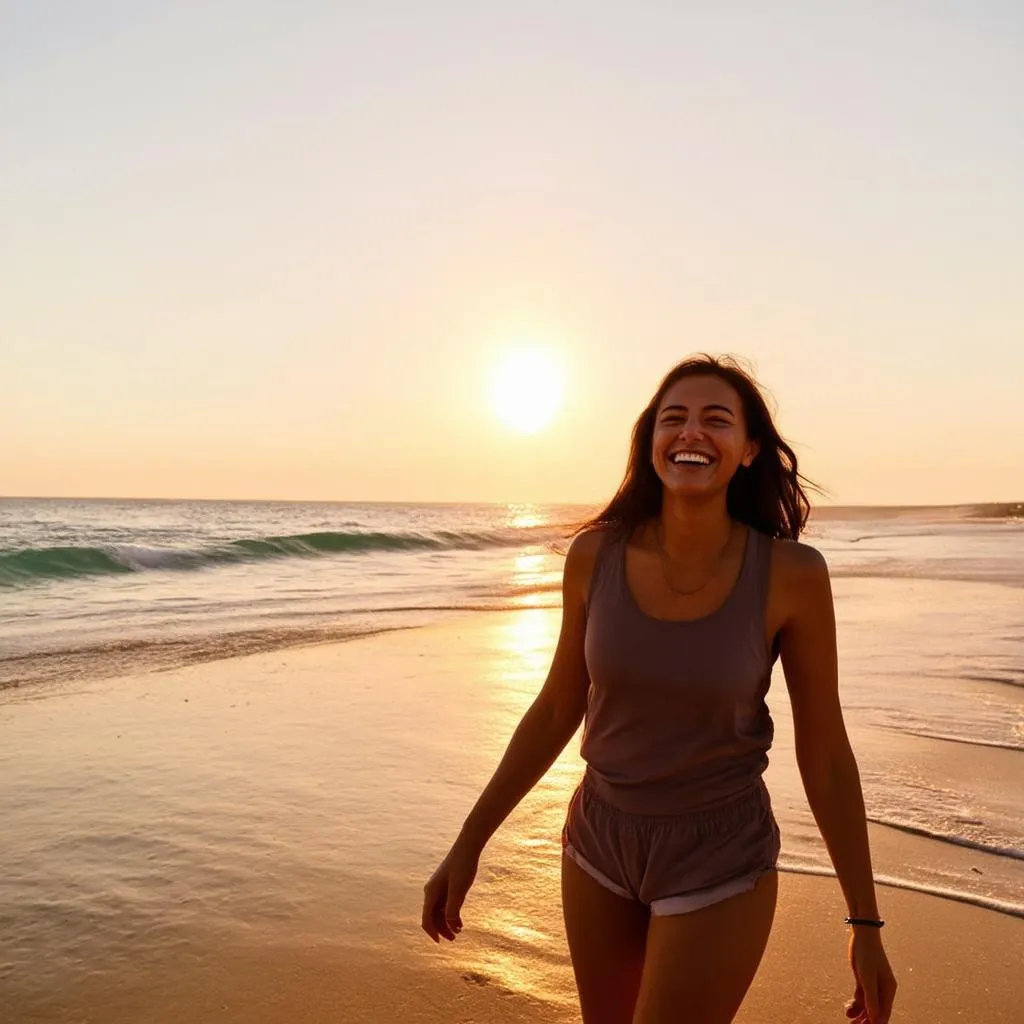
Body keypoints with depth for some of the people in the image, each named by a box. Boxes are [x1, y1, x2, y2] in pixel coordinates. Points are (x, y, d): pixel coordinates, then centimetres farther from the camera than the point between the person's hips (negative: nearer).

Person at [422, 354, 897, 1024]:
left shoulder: (792, 574, -19)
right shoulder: (596, 555, -12)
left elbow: (824, 750, -8)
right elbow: (557, 709, -1)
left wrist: (867, 921, -1)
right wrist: (469, 844, 2)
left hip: (719, 862, -3)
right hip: (599, 842, 3)